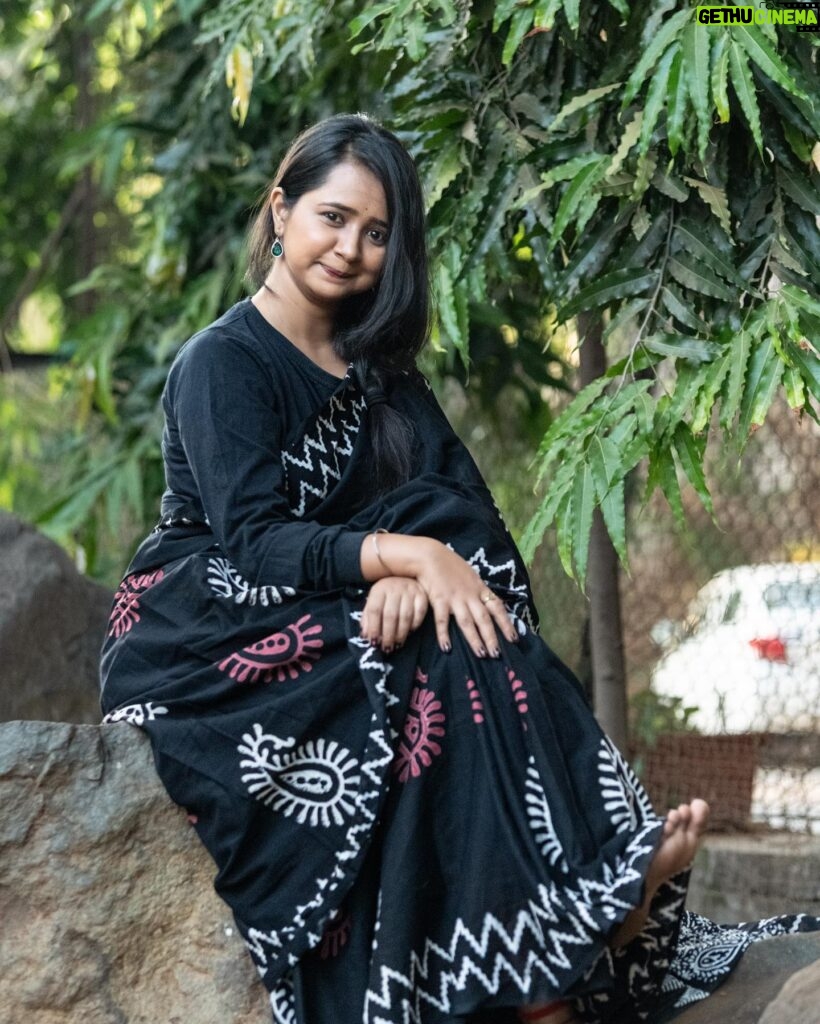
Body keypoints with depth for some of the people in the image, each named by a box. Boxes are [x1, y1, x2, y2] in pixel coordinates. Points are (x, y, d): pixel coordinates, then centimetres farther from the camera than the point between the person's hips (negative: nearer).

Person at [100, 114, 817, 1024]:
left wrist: (413, 571, -24)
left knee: (472, 631, -25)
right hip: (207, 640, -6)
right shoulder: (221, 364, -8)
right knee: (446, 664, -29)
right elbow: (254, 541, -20)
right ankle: (592, 904, -32)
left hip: (335, 620, 6)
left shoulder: (376, 367, 13)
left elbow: (463, 504, -1)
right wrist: (405, 553, -33)